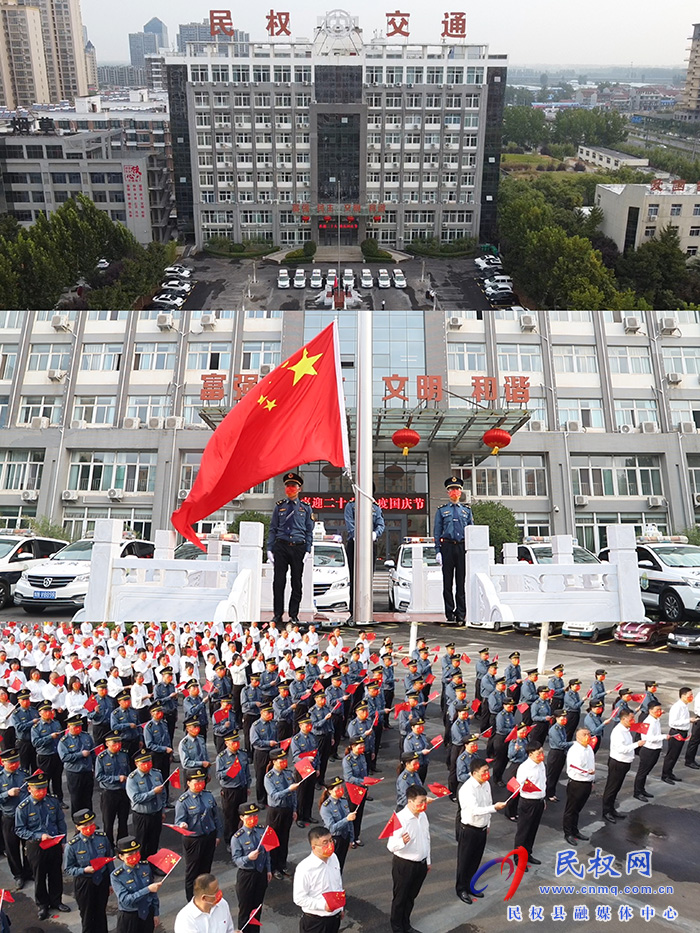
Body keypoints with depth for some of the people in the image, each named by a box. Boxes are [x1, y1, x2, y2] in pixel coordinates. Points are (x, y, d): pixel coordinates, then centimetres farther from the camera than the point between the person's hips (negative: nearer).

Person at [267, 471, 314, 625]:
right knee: (278, 582, -1)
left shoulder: (305, 508, 9)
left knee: (297, 583, 3)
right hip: (281, 546, 0)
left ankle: (294, 615, 12)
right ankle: (278, 615, 8)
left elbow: (309, 531, 8)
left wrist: (308, 551, -2)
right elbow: (273, 529, 10)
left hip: (298, 547, 0)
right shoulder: (279, 507, 10)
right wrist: (269, 549, 1)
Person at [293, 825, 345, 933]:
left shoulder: (333, 858, -4)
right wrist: (323, 905, -27)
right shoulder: (304, 868, -25)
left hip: (335, 916, 6)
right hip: (314, 921, -6)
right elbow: (299, 898, -21)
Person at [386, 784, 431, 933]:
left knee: (411, 897, 23)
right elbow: (391, 846, -27)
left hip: (421, 864, 7)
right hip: (404, 865, -7)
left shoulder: (423, 815, -2)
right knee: (400, 898, 13)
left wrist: (428, 860, 17)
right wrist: (402, 842, -47)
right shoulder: (400, 819, -26)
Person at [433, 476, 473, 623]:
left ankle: (461, 614, 6)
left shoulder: (467, 510, 15)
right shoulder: (442, 510, 10)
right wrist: (438, 551, -3)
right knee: (448, 582, -1)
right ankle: (450, 614, 4)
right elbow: (437, 532, 7)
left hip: (463, 547, 1)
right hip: (447, 547, -1)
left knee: (462, 582, 1)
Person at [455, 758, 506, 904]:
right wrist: (495, 807, -41)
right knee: (465, 861, 10)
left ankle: (469, 886, 38)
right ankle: (461, 889, 28)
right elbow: (475, 810, -34)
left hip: (482, 829, 7)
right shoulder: (467, 789, -27)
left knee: (476, 860, 20)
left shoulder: (486, 785, -1)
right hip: (469, 830, -7)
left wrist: (487, 824, 16)